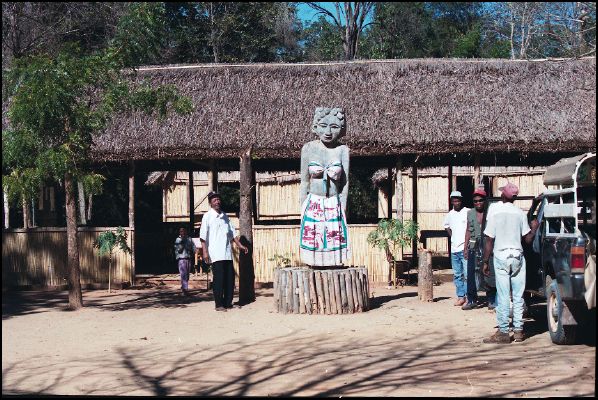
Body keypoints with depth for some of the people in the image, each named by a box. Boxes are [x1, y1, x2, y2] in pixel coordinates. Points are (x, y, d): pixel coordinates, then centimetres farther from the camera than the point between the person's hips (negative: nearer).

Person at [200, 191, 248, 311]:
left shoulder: (225, 216, 17)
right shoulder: (207, 216, -1)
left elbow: (232, 233, 23)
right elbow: (203, 236, -7)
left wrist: (240, 245, 16)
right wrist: (205, 252, -14)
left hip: (227, 253, 6)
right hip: (216, 255, -6)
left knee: (230, 278, 5)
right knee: (218, 279, -6)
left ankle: (228, 302, 13)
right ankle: (219, 304, 1)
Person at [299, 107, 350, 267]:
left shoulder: (343, 150, -3)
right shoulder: (308, 148, -3)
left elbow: (345, 182, -1)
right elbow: (304, 182, 2)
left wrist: (343, 208, -4)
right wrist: (303, 208, 0)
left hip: (334, 205, 0)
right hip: (313, 204, 0)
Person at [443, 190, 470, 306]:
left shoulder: (468, 212, -6)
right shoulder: (450, 214, 12)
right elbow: (447, 226, 30)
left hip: (465, 248, -6)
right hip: (454, 249, 6)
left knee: (467, 274, -8)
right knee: (457, 275, 10)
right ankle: (460, 296, 17)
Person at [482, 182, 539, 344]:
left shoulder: (494, 212, -6)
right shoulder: (520, 213, 2)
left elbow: (489, 241, -7)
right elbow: (528, 239, 4)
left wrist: (485, 262, 0)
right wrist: (534, 228, 24)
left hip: (501, 258, -3)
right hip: (518, 256, 3)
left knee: (503, 296, -2)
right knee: (518, 296, 7)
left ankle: (503, 332, -1)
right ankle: (518, 331, 9)